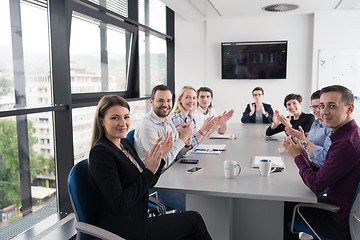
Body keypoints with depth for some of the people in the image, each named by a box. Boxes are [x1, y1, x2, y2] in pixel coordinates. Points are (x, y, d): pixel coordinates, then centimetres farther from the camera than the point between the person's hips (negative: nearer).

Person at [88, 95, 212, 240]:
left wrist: (159, 156, -3)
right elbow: (119, 205, -23)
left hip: (138, 220, 7)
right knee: (194, 219, -1)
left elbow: (146, 184, 11)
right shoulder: (100, 152, -19)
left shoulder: (125, 143, 7)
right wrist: (148, 172, -23)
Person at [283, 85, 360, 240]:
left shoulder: (346, 144, -29)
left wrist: (298, 156, -10)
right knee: (288, 202, 17)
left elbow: (316, 185, -23)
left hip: (341, 224, -9)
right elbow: (324, 175, 10)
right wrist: (306, 159, -5)